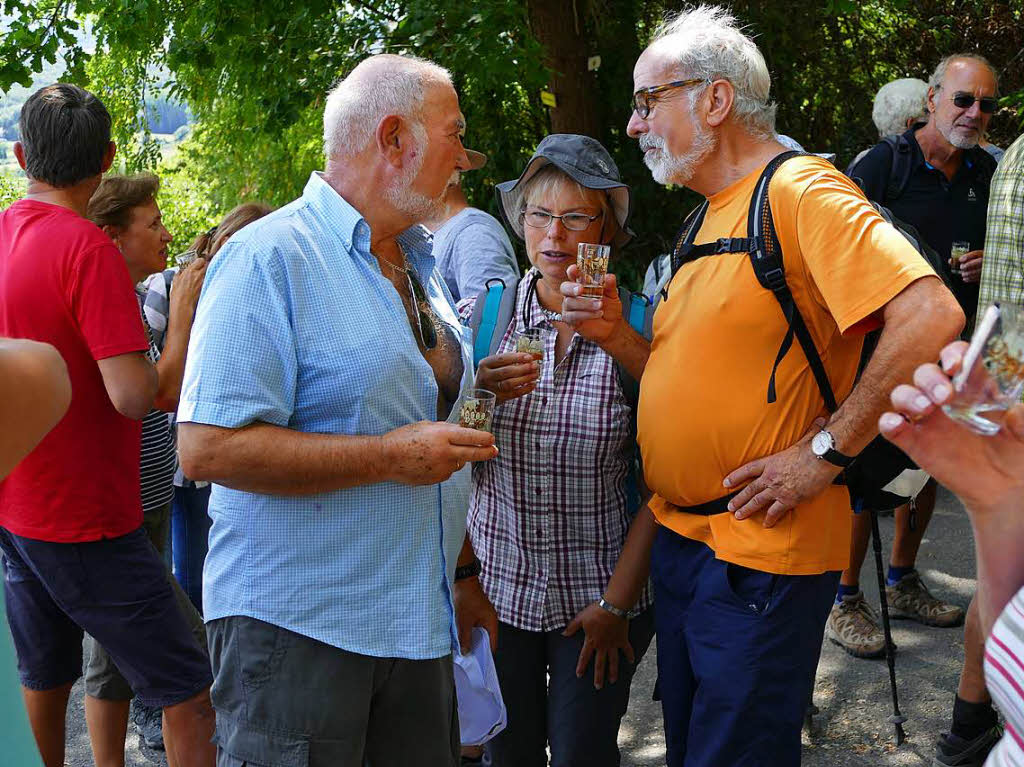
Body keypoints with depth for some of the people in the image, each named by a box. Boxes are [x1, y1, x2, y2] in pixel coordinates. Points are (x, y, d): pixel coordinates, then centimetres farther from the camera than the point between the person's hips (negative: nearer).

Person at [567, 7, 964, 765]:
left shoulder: (799, 191, -15)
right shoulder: (714, 215, 14)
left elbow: (931, 317, -27)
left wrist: (825, 451, -22)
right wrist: (611, 330, -1)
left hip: (757, 553, -9)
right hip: (681, 535, 9)